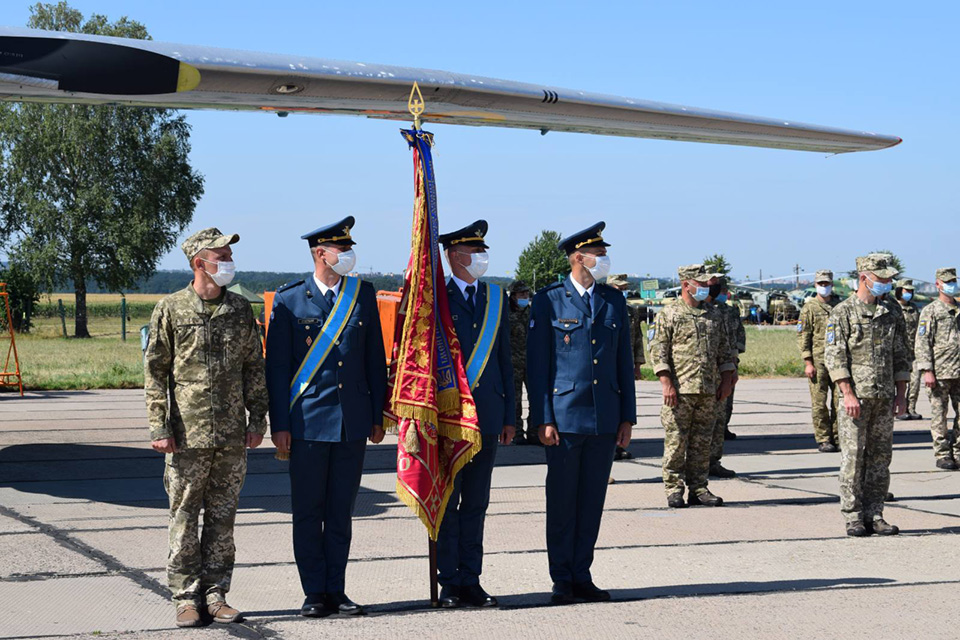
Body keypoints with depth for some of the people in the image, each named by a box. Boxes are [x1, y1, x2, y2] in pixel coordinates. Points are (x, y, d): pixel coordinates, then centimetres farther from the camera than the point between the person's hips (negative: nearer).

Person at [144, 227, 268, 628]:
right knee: (184, 519, 2)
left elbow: (254, 369, 13)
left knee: (223, 519, 7)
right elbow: (154, 372, 0)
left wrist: (257, 419, 7)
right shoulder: (170, 310, -1)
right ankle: (187, 597, 10)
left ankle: (216, 593, 15)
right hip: (187, 436, -3)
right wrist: (158, 427, -6)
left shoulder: (240, 310, 9)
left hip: (232, 437, 3)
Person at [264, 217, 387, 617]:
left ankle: (336, 590, 16)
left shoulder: (363, 295, 7)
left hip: (353, 422, 3)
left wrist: (377, 415, 8)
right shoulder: (289, 300, -1)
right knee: (308, 512, 3)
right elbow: (276, 366, -1)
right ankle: (315, 593, 12)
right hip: (309, 421, -3)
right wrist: (279, 425, -5)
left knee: (341, 511, 9)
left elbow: (375, 359, 11)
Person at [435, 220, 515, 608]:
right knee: (446, 504, 2)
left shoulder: (496, 297, 13)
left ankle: (471, 581, 16)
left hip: (486, 415, 5)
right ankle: (449, 583, 10)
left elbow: (505, 360, 15)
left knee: (476, 504, 9)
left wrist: (508, 416, 11)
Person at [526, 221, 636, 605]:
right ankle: (562, 581, 10)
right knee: (562, 501, 1)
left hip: (605, 417, 4)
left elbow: (624, 362, 14)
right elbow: (536, 365, -3)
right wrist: (543, 419, -9)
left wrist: (627, 416, 8)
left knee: (592, 500, 7)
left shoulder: (614, 300, 12)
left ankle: (581, 576, 16)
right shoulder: (549, 301, -1)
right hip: (565, 415, -4)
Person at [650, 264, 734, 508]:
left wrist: (726, 380, 10)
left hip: (708, 391, 5)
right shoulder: (668, 314, -1)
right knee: (676, 442, -3)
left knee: (702, 443, 7)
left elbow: (725, 351, 19)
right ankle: (674, 490, 4)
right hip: (680, 390, -5)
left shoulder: (714, 315, 15)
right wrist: (667, 383, -12)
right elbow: (658, 350, -5)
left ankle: (698, 489, 14)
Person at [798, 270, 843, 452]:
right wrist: (808, 363, -11)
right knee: (820, 403, -1)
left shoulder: (839, 306, 13)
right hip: (818, 361, -4)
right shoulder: (809, 308, 0)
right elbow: (802, 337, -3)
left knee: (840, 401, 3)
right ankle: (823, 440, 4)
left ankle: (838, 437, 11)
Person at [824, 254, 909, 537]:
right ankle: (853, 518, 3)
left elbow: (899, 357, 16)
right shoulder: (842, 313, -4)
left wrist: (900, 394, 7)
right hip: (856, 397, -5)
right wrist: (848, 394, -17)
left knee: (880, 458, 6)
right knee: (853, 459, -3)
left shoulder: (890, 316, 13)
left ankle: (874, 516, 12)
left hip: (884, 398, 5)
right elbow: (834, 356, -9)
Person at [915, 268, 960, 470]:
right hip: (940, 372, -5)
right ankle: (942, 455, 7)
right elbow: (922, 343, -6)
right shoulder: (931, 311, -1)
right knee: (939, 415, 0)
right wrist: (927, 371, -14)